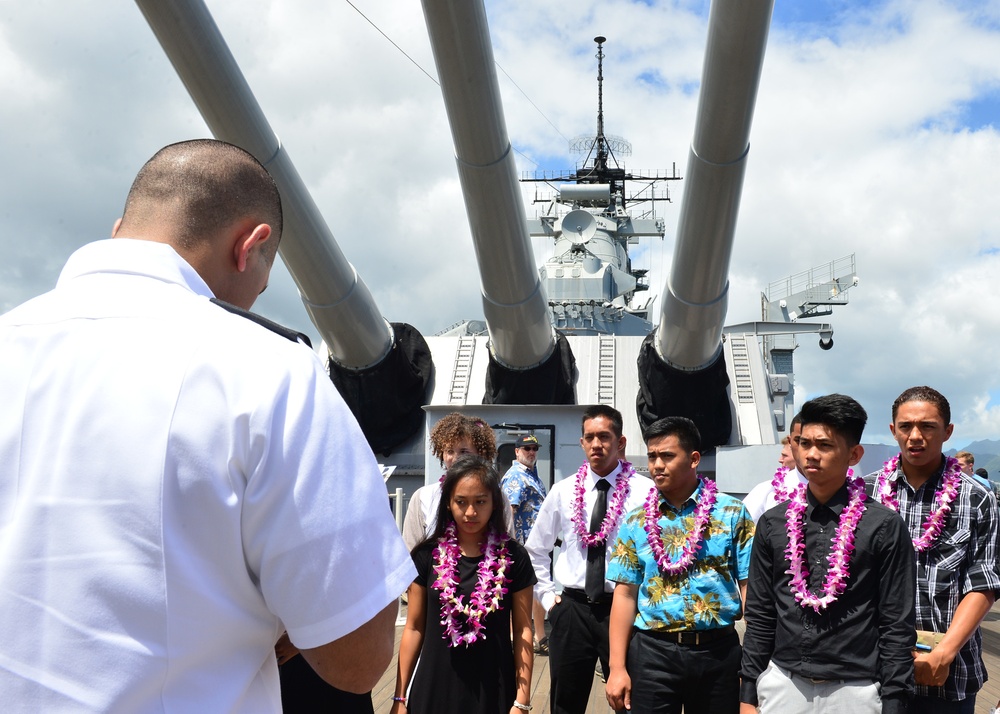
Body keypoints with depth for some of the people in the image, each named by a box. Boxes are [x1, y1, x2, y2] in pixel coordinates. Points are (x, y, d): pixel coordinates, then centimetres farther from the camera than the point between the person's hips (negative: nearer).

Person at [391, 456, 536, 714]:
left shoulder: (513, 557, -4)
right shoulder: (427, 556, -2)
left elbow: (522, 630, -2)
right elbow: (414, 628, 3)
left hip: (493, 691, -1)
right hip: (435, 689, 1)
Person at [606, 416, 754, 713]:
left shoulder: (732, 514, -1)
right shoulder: (636, 522, 4)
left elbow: (748, 587, -3)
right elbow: (625, 594, 3)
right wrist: (618, 667, -3)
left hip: (719, 651, -1)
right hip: (653, 651, 1)